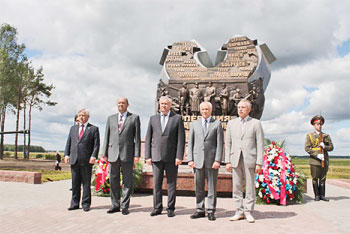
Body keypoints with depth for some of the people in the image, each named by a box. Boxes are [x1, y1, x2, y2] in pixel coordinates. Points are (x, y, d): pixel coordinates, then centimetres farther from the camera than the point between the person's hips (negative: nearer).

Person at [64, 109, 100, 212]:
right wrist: (66, 154, 4)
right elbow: (68, 142, 15)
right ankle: (75, 203, 16)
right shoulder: (73, 128, 17)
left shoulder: (94, 129, 4)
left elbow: (96, 144, -2)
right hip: (74, 160, 4)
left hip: (86, 161, -4)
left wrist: (94, 156, -13)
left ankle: (86, 204, 9)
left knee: (86, 183, 1)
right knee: (75, 183, 8)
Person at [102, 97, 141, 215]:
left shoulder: (134, 118, 6)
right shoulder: (111, 118, 15)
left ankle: (125, 206, 10)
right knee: (113, 181, 8)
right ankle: (115, 205, 18)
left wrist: (137, 154, -7)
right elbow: (107, 137, 13)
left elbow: (137, 137, 1)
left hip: (127, 154, -3)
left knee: (127, 181, 2)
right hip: (113, 154, 3)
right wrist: (104, 153, 6)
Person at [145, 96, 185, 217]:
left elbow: (181, 139, -2)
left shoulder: (177, 118, 3)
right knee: (156, 183, 5)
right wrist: (147, 156, 1)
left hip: (171, 157, -2)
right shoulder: (153, 119, 10)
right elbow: (148, 139, 9)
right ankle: (157, 208, 15)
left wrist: (179, 156, -9)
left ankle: (171, 209, 13)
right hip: (156, 156, 2)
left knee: (171, 183, 4)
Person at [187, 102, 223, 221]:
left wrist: (217, 160, -10)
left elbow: (220, 144, -1)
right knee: (199, 187, 7)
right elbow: (190, 143, 9)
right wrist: (190, 159, 0)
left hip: (211, 160, -2)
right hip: (198, 160, 2)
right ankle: (200, 210, 17)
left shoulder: (217, 124, 5)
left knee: (212, 187, 3)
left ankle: (211, 211, 11)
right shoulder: (194, 124, 12)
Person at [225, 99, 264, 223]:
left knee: (250, 187, 3)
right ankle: (239, 211, 16)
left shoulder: (256, 123, 3)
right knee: (236, 187, 5)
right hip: (235, 160, 3)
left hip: (250, 160, -2)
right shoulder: (231, 123, 11)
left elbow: (260, 144, -1)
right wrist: (227, 161, 3)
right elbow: (228, 143, 10)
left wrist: (259, 163, -7)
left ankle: (248, 212, 14)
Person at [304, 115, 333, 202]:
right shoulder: (309, 135, 4)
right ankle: (317, 195, 9)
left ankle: (322, 195, 13)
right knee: (315, 178, 0)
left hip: (325, 160, 3)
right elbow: (307, 148, -4)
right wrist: (317, 155, -14)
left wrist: (324, 146, -11)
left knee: (323, 178, 6)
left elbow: (331, 147, 11)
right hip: (314, 160, -3)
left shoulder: (326, 136, 13)